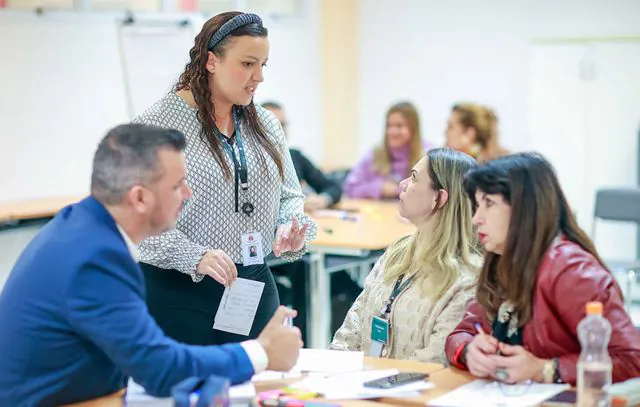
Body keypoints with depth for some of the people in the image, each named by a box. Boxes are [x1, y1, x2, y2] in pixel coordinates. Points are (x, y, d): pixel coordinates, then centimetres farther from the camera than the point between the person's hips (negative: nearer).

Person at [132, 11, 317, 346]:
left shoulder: (265, 125, 10)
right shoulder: (158, 124, -9)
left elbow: (289, 196, 17)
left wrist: (292, 232, -5)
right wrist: (196, 257, -25)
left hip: (256, 285, 6)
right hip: (179, 290, -5)